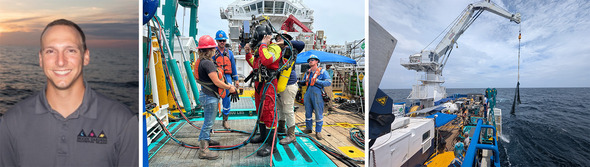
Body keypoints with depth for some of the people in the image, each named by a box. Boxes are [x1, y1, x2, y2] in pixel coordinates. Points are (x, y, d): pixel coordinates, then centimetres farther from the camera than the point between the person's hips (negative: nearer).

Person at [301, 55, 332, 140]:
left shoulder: (322, 71, 1)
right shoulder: (308, 72, 18)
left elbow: (329, 82, -8)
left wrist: (317, 81, -14)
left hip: (317, 93, -5)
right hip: (308, 92, 5)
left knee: (318, 113, -2)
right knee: (308, 112, 11)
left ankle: (318, 131, 6)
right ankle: (308, 128, 25)